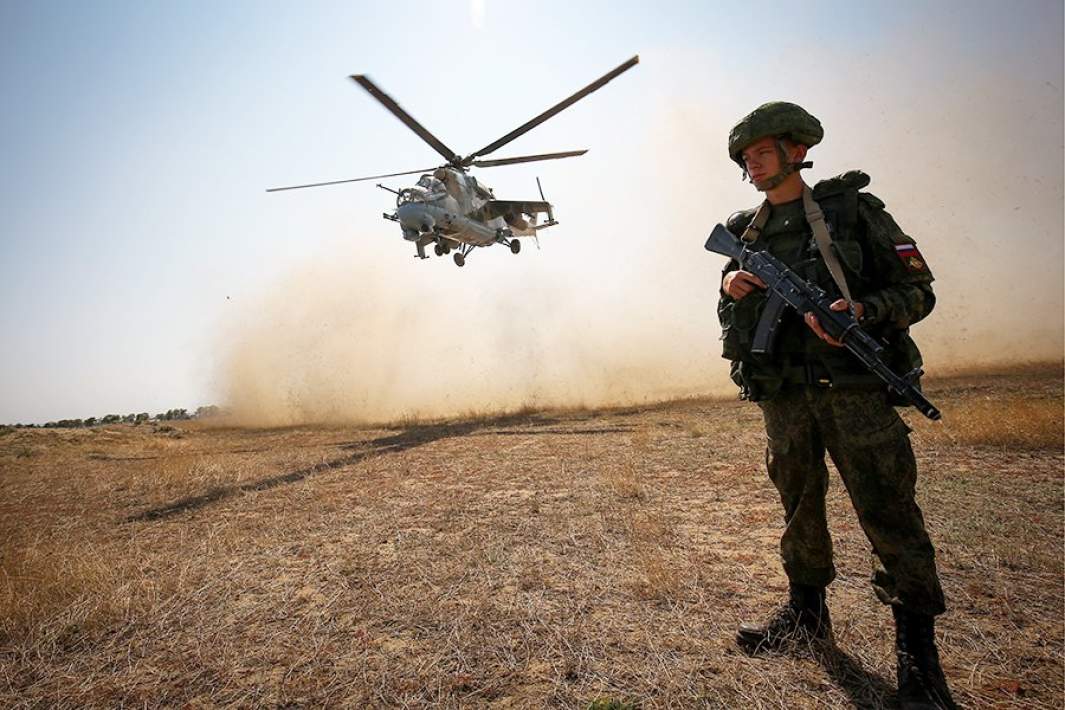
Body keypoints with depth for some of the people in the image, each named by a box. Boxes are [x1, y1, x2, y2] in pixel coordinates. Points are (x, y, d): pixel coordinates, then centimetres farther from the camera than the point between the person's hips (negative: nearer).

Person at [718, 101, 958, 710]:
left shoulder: (851, 208, 0)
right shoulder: (745, 232, 12)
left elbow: (918, 290, 0)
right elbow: (732, 318, 17)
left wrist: (862, 310, -19)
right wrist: (731, 290, -4)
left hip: (853, 384, -4)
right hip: (782, 393, 4)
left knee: (888, 511, -2)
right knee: (799, 504, 14)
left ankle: (918, 650, 14)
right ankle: (807, 612, 31)